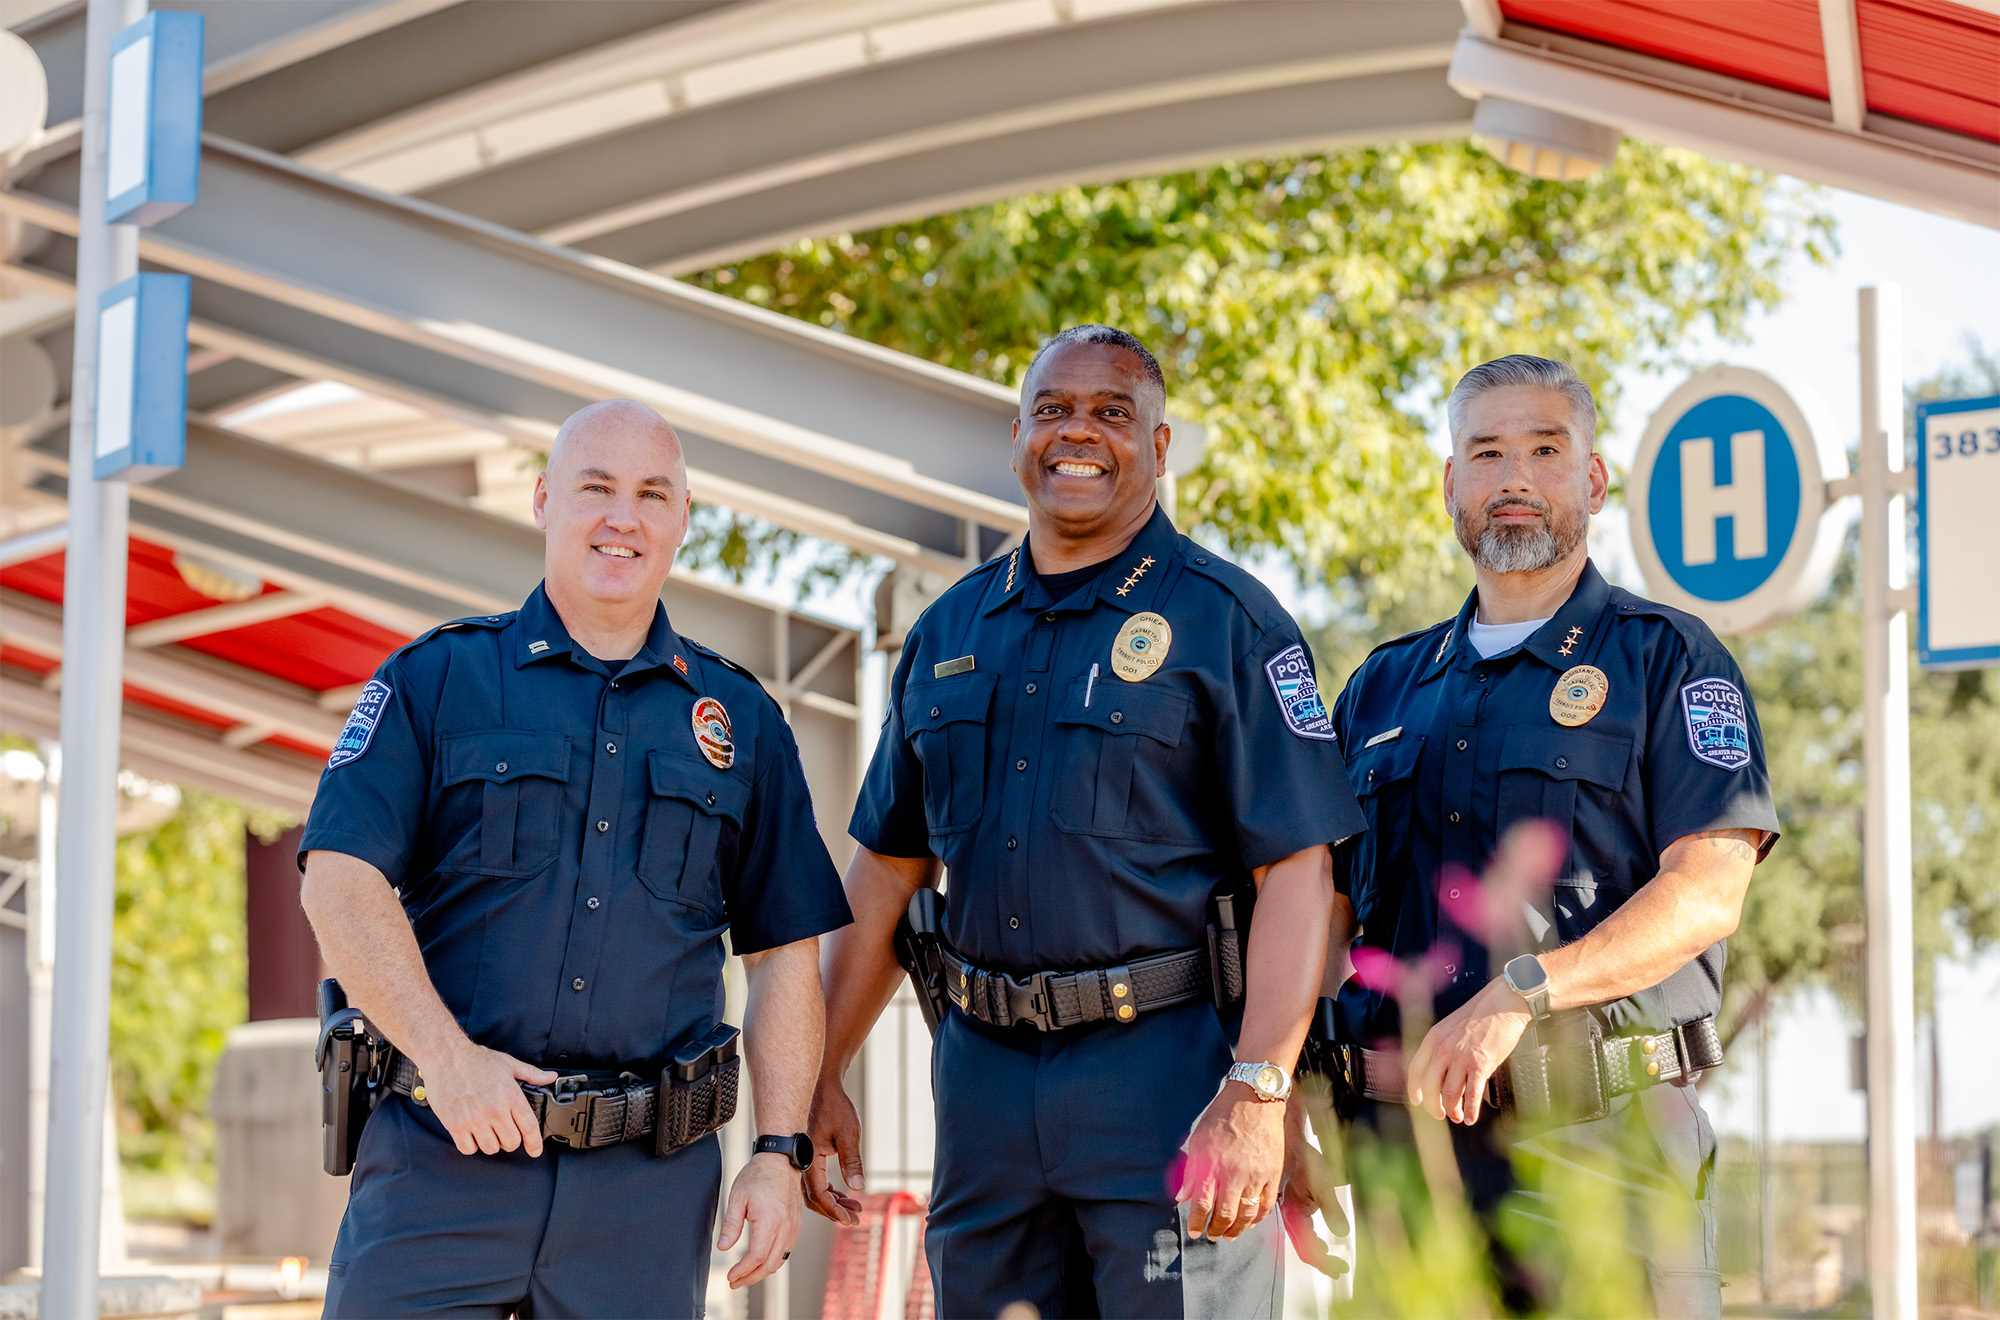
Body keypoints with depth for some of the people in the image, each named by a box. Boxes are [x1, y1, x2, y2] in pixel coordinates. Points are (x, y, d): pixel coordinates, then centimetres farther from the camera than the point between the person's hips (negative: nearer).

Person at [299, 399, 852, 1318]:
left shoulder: (741, 720, 14)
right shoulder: (435, 679, 6)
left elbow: (783, 956, 14)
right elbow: (341, 880, -5)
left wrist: (779, 1153, 4)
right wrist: (447, 1055, -17)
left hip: (648, 1181, 2)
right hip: (442, 1161, -2)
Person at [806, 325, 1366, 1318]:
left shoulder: (1223, 619, -2)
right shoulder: (949, 632, 14)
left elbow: (1296, 870, -10)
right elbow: (887, 872, 17)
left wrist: (1258, 1094, -19)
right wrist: (819, 1077, 11)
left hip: (1165, 1070, -5)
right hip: (983, 1078, 5)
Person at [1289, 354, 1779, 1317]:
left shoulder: (1666, 659, 7)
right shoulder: (1383, 688, 20)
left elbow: (1709, 890, -6)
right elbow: (1326, 911, 19)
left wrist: (1521, 991, -18)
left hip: (1601, 1129, -4)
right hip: (1402, 1124, 4)